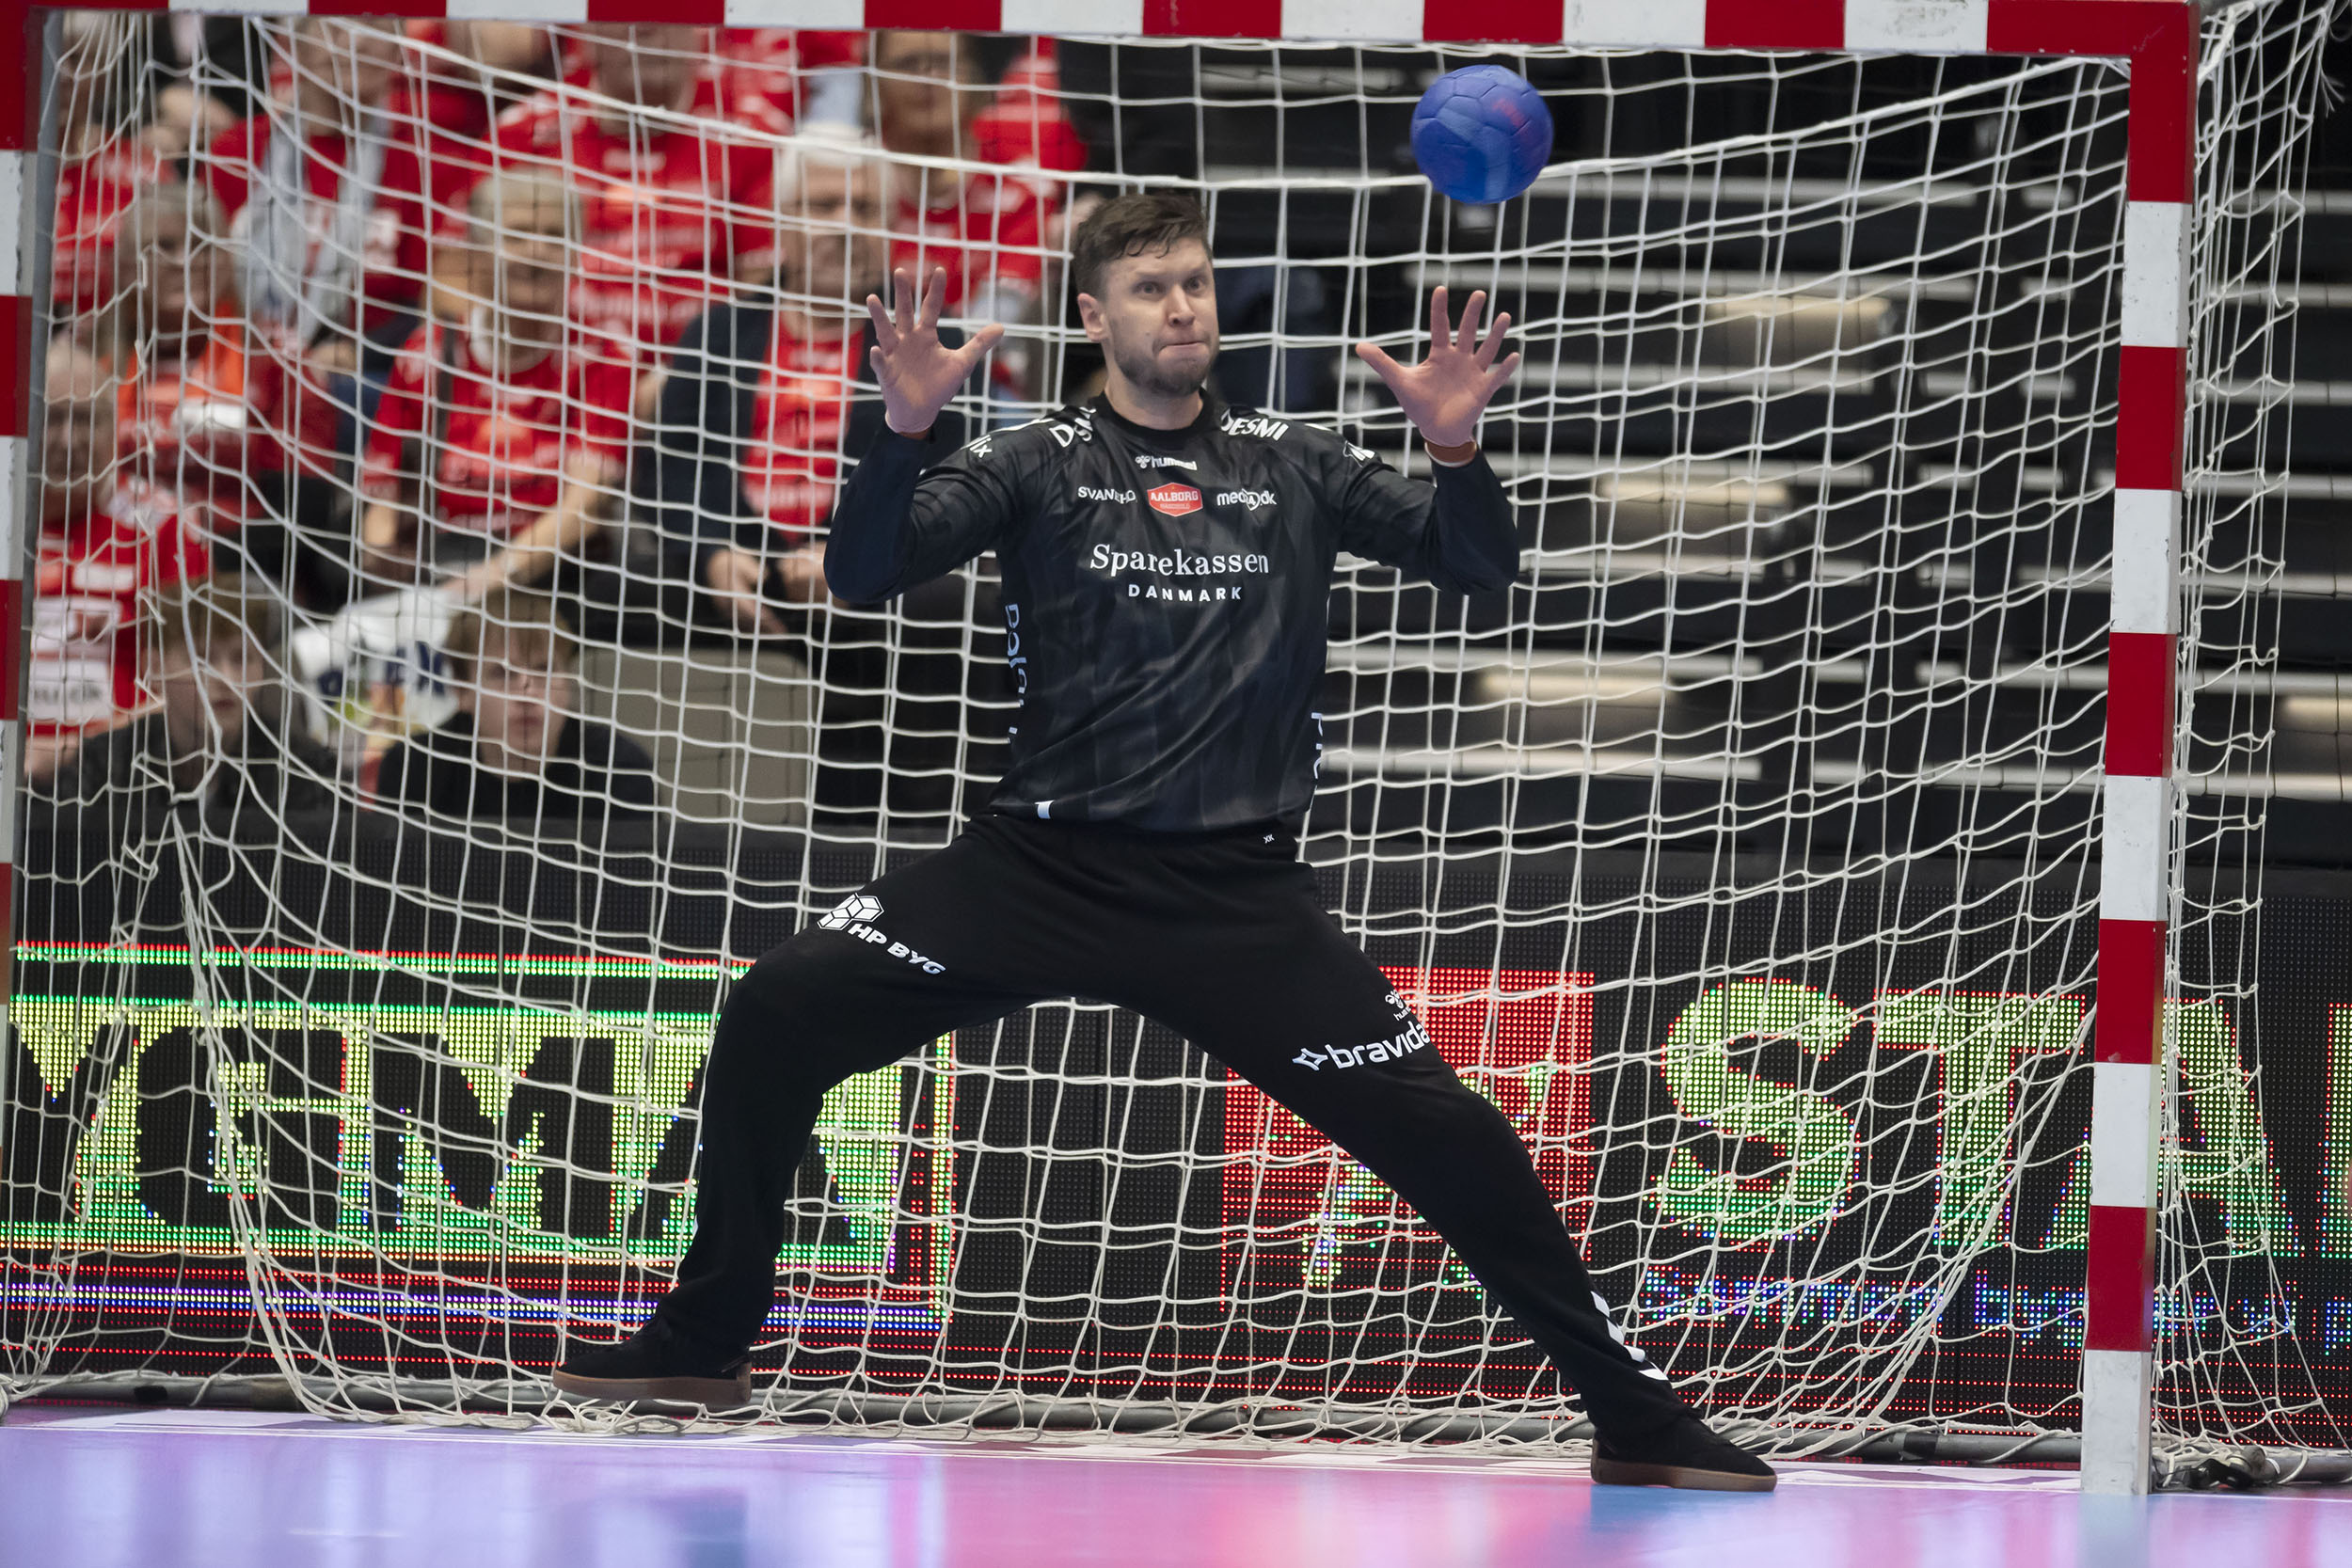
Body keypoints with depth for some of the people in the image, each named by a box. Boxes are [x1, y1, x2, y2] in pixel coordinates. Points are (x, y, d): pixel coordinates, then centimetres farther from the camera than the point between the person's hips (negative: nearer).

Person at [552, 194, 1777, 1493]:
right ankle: (703, 1342, 5)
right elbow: (863, 575, -8)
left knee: (1443, 1131, -10)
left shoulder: (1292, 467, 7)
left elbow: (1477, 569, 2)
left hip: (1239, 895, 0)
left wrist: (1454, 444, -18)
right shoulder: (1039, 463, 3)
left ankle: (1634, 1415, 3)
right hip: (1041, 864, 0)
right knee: (776, 1013, -13)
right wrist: (905, 425, -26)